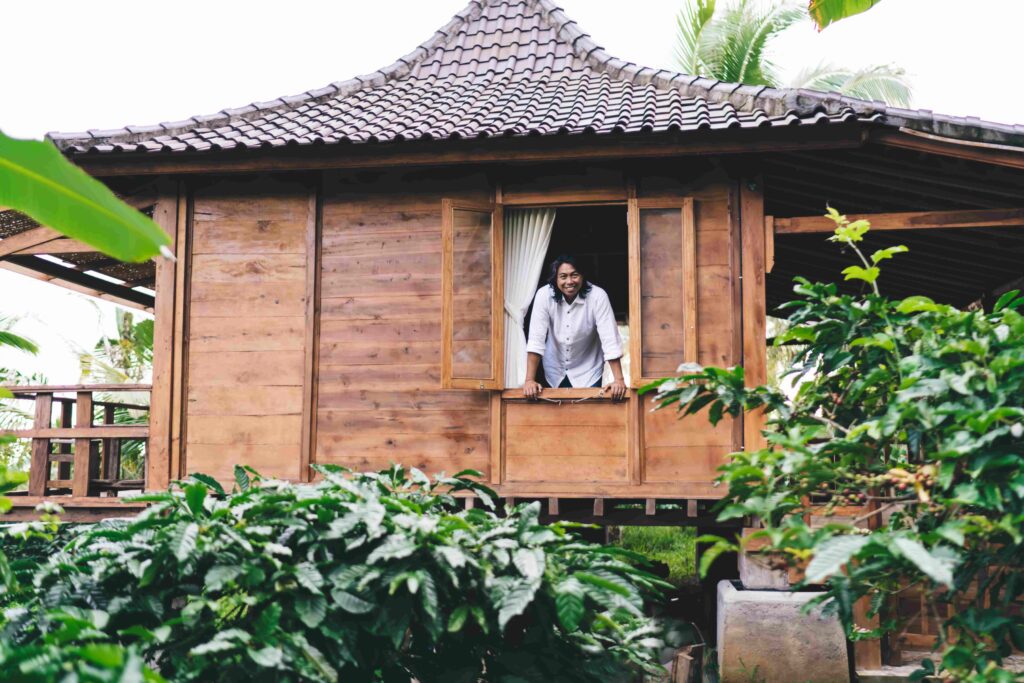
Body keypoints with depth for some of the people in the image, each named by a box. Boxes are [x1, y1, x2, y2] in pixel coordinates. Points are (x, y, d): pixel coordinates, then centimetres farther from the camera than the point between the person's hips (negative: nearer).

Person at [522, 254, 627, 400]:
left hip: (587, 373, -1)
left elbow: (610, 338, -25)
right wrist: (529, 380, -26)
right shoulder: (544, 295, -19)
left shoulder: (597, 296, -23)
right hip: (554, 372, 1)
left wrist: (619, 380, -31)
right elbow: (536, 338, -21)